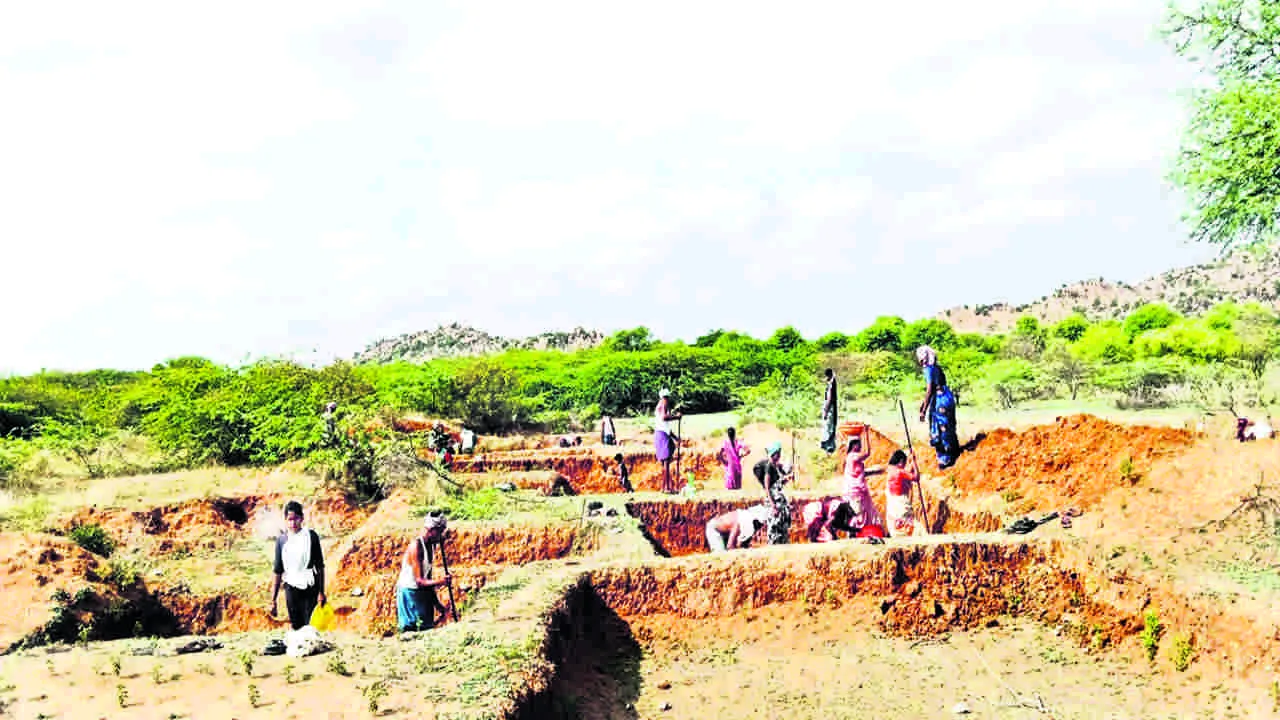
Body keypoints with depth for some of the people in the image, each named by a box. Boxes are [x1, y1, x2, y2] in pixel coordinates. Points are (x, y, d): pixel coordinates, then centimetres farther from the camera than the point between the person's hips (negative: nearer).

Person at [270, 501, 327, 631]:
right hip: (291, 588, 2)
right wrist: (273, 600, 6)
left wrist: (321, 592, -5)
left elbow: (320, 566, -2)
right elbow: (278, 571, 7)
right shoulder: (281, 539, 2)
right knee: (296, 628, 6)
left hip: (310, 588, -2)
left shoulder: (311, 536, -5)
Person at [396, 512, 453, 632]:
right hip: (409, 592, -8)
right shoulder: (416, 546, -22)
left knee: (428, 628, 9)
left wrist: (436, 602, 12)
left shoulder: (431, 545, 3)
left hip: (423, 592, 9)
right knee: (411, 630, -7)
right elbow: (419, 581, -26)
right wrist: (439, 581, -40)